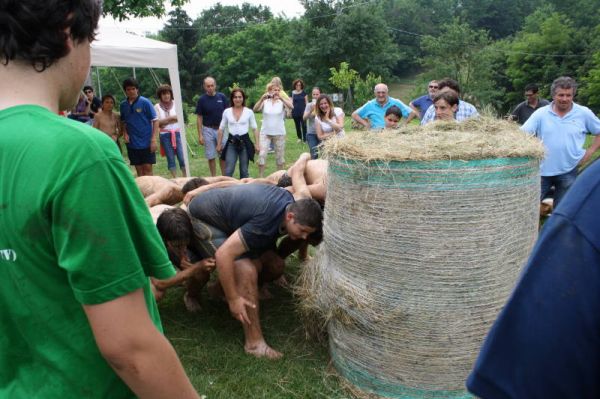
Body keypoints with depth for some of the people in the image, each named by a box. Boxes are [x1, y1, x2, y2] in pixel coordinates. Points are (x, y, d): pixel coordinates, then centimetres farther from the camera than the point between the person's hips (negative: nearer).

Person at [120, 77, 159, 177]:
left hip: (146, 142, -4)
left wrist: (153, 140, -12)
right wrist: (125, 133, -1)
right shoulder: (123, 105, 6)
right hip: (132, 143, 4)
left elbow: (155, 121, -7)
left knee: (147, 168, -2)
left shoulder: (145, 102, -7)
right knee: (139, 170, 9)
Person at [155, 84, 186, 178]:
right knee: (170, 159, 3)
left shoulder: (176, 104, 4)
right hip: (165, 135, 0)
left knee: (182, 157, -7)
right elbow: (157, 123, -5)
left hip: (177, 133, 0)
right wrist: (171, 118, -8)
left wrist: (165, 121, -8)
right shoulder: (157, 106, 1)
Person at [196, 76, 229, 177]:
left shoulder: (222, 97, 0)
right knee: (211, 157, 5)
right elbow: (199, 118, 0)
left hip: (221, 129, 1)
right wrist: (200, 135, -5)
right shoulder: (202, 99, -3)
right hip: (208, 130, -1)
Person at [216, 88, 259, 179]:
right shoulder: (227, 112, 3)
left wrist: (257, 144, -3)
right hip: (231, 143, 1)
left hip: (244, 142, 0)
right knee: (228, 170, -5)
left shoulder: (249, 112, -1)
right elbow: (221, 129, 10)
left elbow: (255, 129, 3)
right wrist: (218, 144, 8)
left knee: (244, 171, 9)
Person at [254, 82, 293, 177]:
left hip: (279, 133, 0)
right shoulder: (265, 102, 0)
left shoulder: (282, 102, -2)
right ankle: (260, 177, 3)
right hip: (265, 132, 0)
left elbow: (291, 107, -21)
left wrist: (280, 98, -32)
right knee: (262, 155, -7)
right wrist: (262, 98, -30)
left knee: (280, 156, 9)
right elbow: (255, 109, -16)